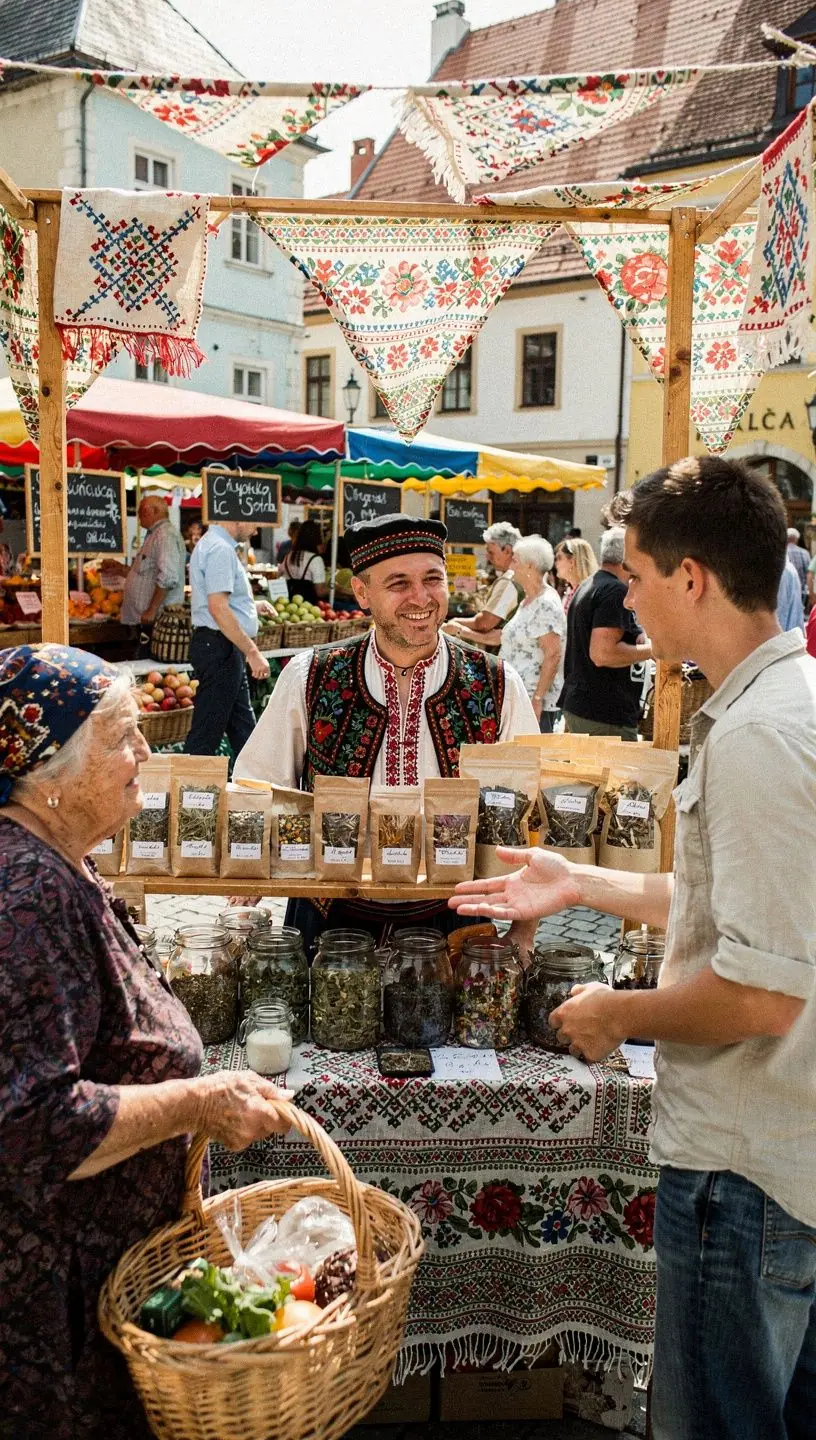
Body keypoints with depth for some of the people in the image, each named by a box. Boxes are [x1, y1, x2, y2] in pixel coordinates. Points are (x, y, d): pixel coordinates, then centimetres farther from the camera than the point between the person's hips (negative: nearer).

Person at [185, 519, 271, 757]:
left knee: (242, 726, 16)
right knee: (208, 731, -5)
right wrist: (253, 652, -24)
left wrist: (252, 606, 23)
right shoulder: (220, 550, -16)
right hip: (220, 647, -11)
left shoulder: (214, 544, 17)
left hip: (227, 649, 11)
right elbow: (218, 608, -25)